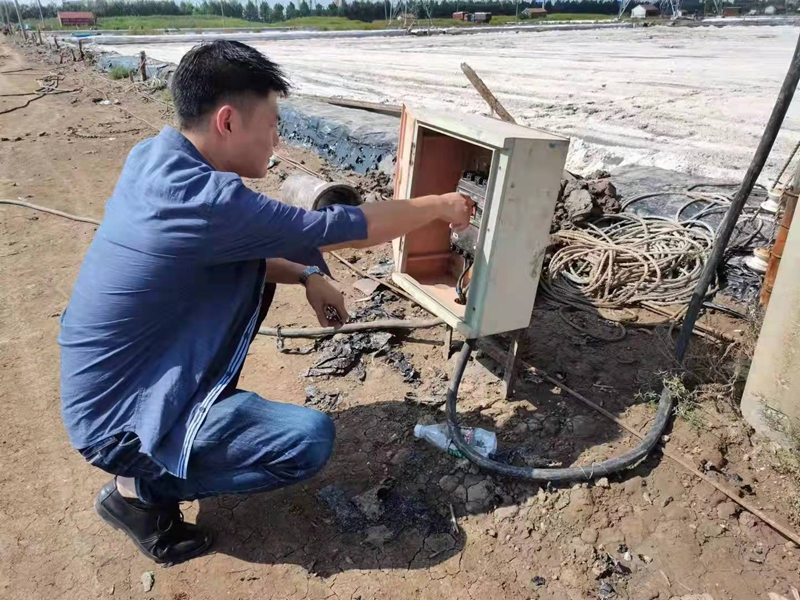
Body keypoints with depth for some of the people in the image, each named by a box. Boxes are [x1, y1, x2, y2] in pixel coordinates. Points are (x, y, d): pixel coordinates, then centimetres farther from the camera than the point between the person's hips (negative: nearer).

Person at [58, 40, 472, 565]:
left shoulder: (153, 159, -3)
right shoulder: (206, 200, -31)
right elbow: (346, 228, -22)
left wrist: (306, 276, -1)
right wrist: (439, 206, -6)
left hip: (117, 376, 9)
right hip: (117, 417, -9)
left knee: (256, 269, 9)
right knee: (311, 441, -18)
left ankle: (213, 406, 19)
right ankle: (141, 490, 1)